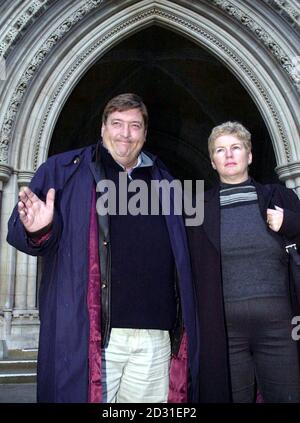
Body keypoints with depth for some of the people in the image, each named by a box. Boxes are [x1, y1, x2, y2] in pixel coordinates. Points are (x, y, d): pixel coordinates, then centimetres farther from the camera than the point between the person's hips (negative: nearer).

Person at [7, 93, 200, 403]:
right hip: (91, 334, -3)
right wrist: (37, 230, -19)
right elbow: (21, 234, 3)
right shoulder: (63, 170, 7)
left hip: (156, 336, 4)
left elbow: (179, 257, 21)